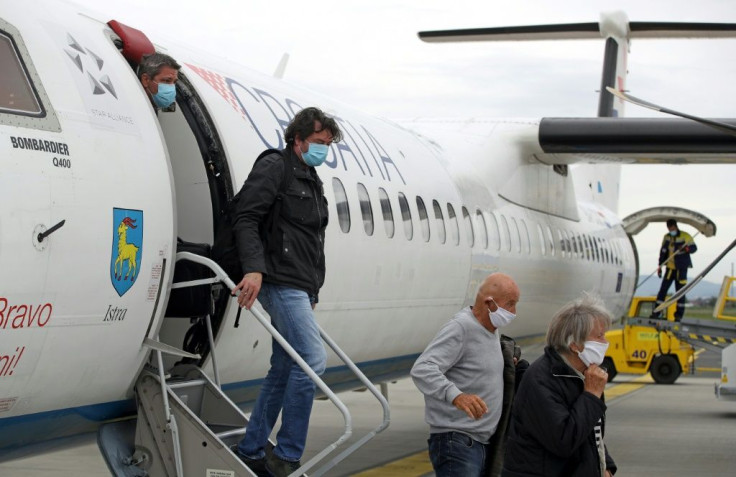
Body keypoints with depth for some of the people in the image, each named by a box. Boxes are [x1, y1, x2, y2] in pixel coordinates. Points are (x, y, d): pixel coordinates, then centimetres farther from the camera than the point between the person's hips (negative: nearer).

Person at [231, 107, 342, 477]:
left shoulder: (312, 182, 23)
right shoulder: (274, 168, -5)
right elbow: (246, 218, -15)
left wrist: (312, 293, 23)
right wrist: (254, 268, -27)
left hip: (300, 289, 10)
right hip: (280, 282, -10)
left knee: (282, 371, 9)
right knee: (313, 360, -17)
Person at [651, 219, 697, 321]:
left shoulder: (685, 236, -4)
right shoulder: (666, 237, 11)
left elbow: (694, 248, -9)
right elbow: (662, 252, 15)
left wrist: (686, 248, -31)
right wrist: (659, 266, 12)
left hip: (681, 269, -4)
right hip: (670, 268, 4)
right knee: (663, 289, -1)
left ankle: (679, 314, 4)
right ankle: (657, 311, 4)